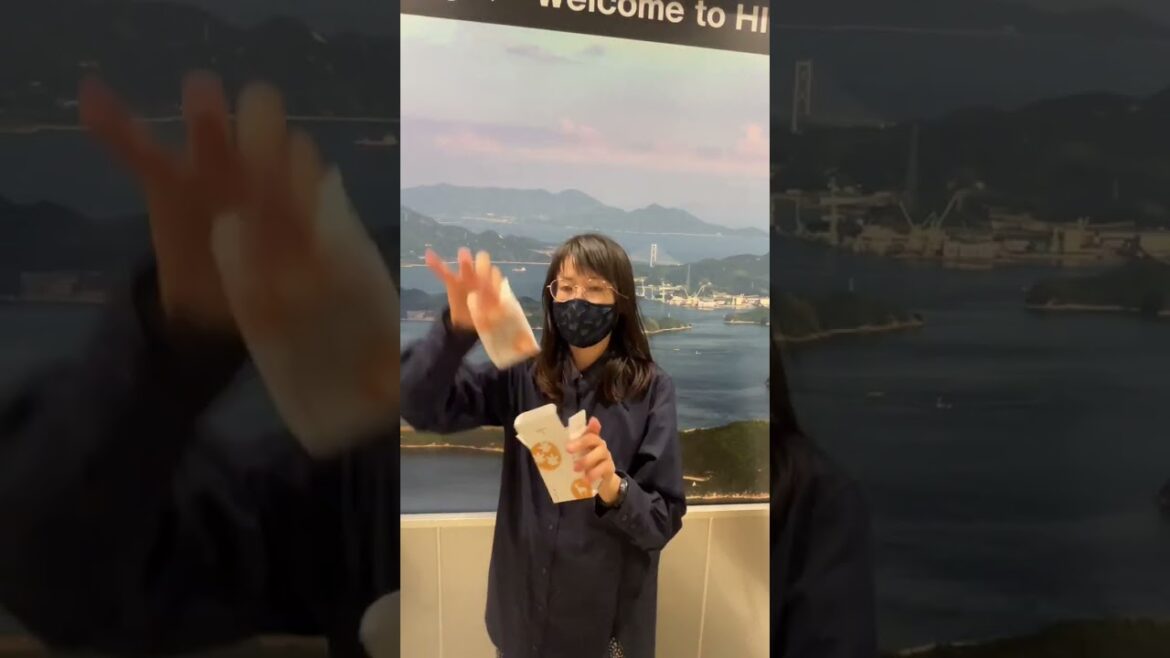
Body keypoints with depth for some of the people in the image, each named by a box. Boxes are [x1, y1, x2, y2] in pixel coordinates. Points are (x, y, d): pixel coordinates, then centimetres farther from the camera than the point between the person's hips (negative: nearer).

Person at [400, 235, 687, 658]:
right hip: (524, 608, 2)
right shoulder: (522, 376, -4)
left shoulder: (650, 391, -11)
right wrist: (458, 326, -35)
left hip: (606, 616, -2)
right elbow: (421, 407, -18)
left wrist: (613, 487, -33)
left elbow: (664, 521, -12)